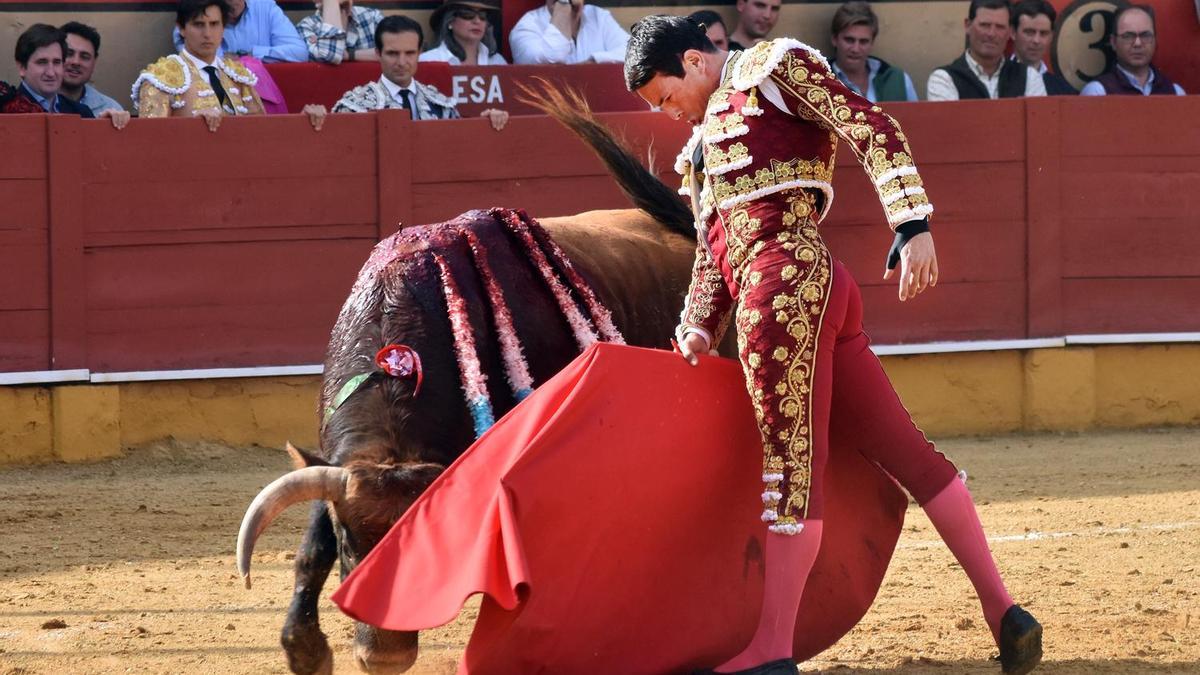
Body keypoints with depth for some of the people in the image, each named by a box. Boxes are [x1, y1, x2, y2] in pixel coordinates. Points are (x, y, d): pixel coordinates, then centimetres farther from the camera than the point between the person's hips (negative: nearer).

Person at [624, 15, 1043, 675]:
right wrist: (698, 326, 7)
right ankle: (1001, 610, 10)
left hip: (786, 275, -10)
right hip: (819, 294, 10)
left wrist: (912, 225, -18)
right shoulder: (702, 143, 30)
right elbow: (713, 253, 26)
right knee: (905, 451, 8)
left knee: (790, 465, -12)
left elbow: (875, 131, -6)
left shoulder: (771, 66, 5)